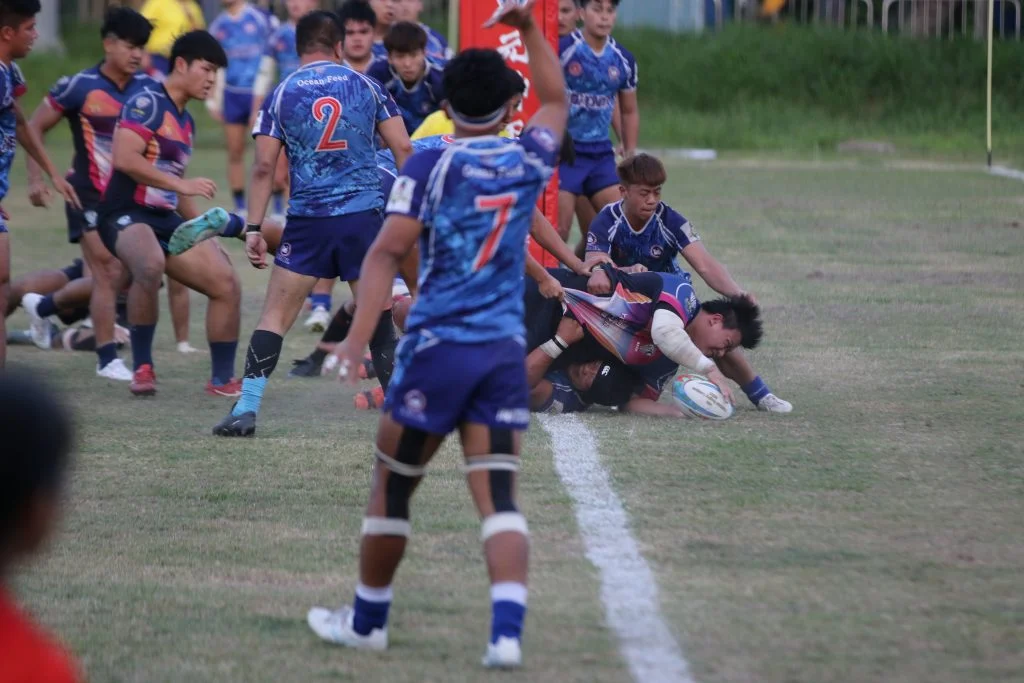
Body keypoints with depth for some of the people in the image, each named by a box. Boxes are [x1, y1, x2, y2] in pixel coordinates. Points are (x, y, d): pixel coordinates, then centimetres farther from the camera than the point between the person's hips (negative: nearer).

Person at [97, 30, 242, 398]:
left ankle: (222, 379, 14)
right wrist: (181, 184, -23)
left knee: (226, 283, 1)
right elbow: (124, 159, -23)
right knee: (151, 265, -39)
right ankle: (141, 367, -24)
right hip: (127, 214, -9)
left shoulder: (185, 121, 19)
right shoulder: (147, 103, -9)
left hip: (167, 219, 9)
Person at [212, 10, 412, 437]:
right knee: (377, 315, 12)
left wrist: (253, 229, 0)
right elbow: (403, 150, 4)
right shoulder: (367, 86, 6)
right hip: (364, 216, 1)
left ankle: (247, 408, -7)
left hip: (308, 220, -1)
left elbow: (263, 167, -2)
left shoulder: (281, 95, 3)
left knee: (275, 315, 2)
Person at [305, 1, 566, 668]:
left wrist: (358, 338, -19)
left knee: (392, 486, 12)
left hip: (438, 346, -3)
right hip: (506, 350, 3)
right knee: (499, 495, -1)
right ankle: (508, 631, -16)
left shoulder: (431, 167, -7)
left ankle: (368, 621, 23)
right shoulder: (530, 161, 5)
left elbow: (389, 250, -15)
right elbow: (556, 100, 27)